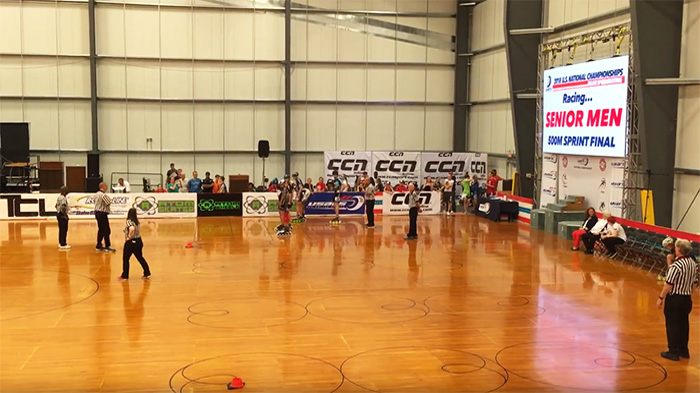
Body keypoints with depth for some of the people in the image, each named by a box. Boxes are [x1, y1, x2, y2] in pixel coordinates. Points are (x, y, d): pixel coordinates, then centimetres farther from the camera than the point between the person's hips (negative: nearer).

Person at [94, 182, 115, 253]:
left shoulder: (97, 194, 12)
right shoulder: (103, 195, -18)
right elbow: (109, 203, -21)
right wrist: (109, 198, -4)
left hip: (97, 212, 10)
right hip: (102, 214, -10)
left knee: (101, 230, 15)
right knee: (106, 230, -3)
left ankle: (99, 246, 19)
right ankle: (107, 246, 0)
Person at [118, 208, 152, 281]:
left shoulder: (129, 221, -16)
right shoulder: (136, 221, 8)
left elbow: (132, 229, -35)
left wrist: (129, 237, -22)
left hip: (131, 242, -7)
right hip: (138, 241, 7)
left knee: (125, 259, 7)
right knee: (140, 258, 17)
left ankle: (124, 276, 13)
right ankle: (147, 274, 17)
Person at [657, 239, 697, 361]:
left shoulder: (677, 265, -22)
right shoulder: (693, 264, 2)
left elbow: (669, 284, -20)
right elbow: (692, 282, 11)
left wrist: (661, 297, -12)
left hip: (674, 298, -7)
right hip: (687, 299, 7)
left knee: (672, 325, 2)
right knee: (683, 324, 16)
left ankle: (673, 352, 6)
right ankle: (683, 350, 25)